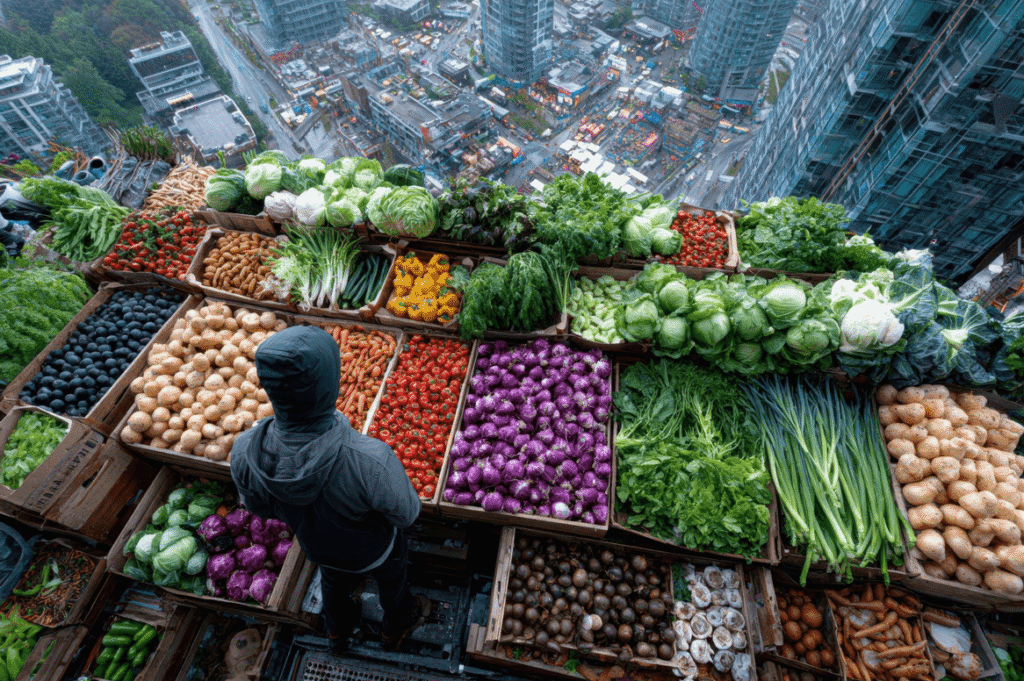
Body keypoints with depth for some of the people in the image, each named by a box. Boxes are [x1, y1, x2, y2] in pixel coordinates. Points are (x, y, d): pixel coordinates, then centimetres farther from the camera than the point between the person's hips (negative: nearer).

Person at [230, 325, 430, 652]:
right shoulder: (371, 461, -49)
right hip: (373, 549, -3)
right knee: (392, 577, 33)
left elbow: (258, 506, -12)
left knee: (334, 582, 38)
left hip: (316, 545, 4)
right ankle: (397, 626, 66)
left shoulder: (244, 453, -35)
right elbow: (406, 513, -26)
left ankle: (338, 632, 71)